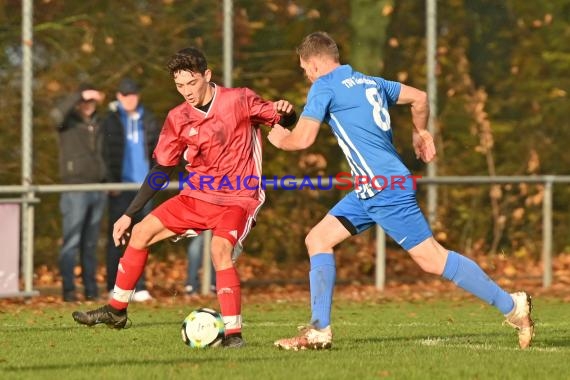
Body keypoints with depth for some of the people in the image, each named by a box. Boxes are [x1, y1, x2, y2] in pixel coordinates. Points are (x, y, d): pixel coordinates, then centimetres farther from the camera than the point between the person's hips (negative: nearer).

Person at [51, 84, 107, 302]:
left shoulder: (98, 124, 15)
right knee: (72, 242, -8)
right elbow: (57, 114, -24)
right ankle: (68, 290, -8)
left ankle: (91, 288, 10)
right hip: (75, 189, -5)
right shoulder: (68, 121, 0)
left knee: (90, 243, 8)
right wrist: (80, 95, -26)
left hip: (98, 190, 5)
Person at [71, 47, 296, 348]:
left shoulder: (239, 101, -12)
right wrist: (129, 214, 7)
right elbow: (162, 168, 8)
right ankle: (116, 311, 17)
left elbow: (285, 123, -3)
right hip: (197, 195, 6)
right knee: (141, 232, 2)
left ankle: (233, 333, -24)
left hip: (237, 198, -6)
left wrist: (283, 111, -29)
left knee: (220, 250, -30)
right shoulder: (178, 119, 1)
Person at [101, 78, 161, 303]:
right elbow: (105, 152, -4)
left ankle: (139, 287, 5)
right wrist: (111, 182, -11)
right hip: (121, 186, -4)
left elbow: (157, 147, 17)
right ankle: (113, 288, 2)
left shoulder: (147, 120, 11)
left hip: (144, 185, 4)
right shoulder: (111, 120, 0)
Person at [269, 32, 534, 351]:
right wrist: (420, 132, 44)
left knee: (432, 258, -6)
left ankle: (511, 305, -2)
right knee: (318, 240, 8)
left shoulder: (325, 87, -7)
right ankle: (319, 331, 5)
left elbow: (302, 139, -12)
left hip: (385, 188, -10)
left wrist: (280, 138, 11)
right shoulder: (370, 82, 17)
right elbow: (419, 97, 26)